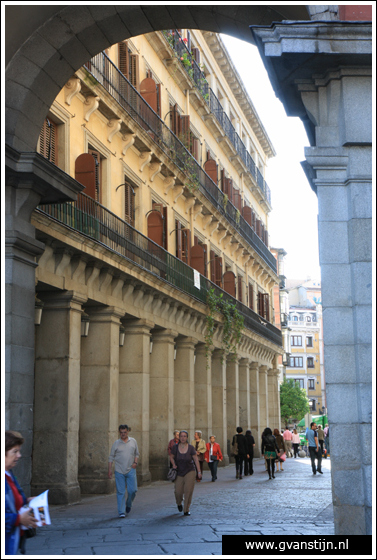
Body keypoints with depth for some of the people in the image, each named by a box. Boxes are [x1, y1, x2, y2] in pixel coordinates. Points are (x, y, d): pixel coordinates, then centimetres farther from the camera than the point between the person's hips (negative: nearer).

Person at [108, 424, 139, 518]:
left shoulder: (133, 441, 8)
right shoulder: (116, 443, 4)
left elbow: (137, 454, 15)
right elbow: (111, 457, 7)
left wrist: (135, 462, -3)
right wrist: (110, 469, 1)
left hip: (131, 470, 1)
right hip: (119, 471, -1)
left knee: (133, 490, -2)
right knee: (120, 492, -2)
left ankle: (129, 505, 25)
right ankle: (121, 512, 4)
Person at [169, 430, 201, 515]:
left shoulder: (191, 448, -6)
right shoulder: (175, 447, -4)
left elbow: (196, 459, 0)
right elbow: (171, 457, 9)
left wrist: (199, 471, -2)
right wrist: (173, 464, -10)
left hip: (190, 471, -1)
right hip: (179, 472, 1)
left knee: (188, 491, -7)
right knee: (178, 491, 0)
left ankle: (186, 510, 4)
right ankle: (179, 503, 34)